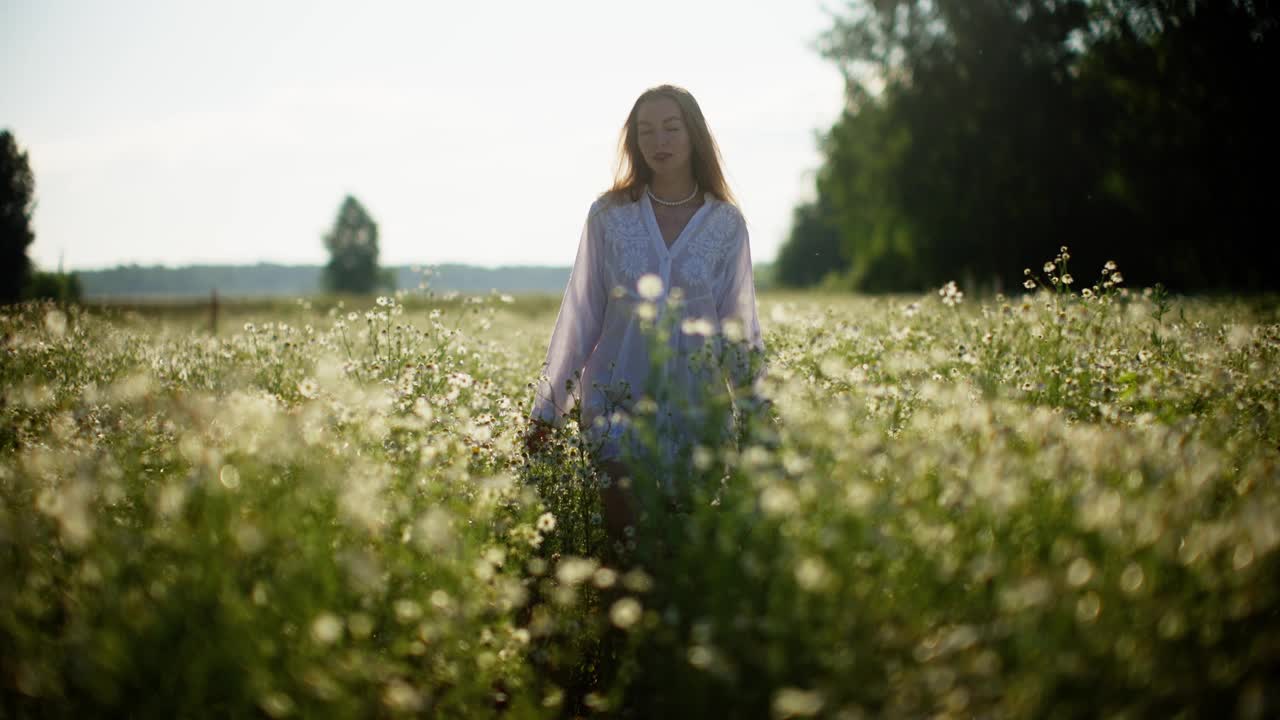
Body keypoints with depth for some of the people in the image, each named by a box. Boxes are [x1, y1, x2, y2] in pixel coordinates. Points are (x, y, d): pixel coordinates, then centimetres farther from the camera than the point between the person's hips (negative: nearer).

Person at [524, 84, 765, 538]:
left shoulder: (727, 223, 1)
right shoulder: (608, 215, 0)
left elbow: (740, 326, 5)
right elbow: (579, 316, 4)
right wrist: (545, 411, 4)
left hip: (698, 408, 1)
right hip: (618, 403, 0)